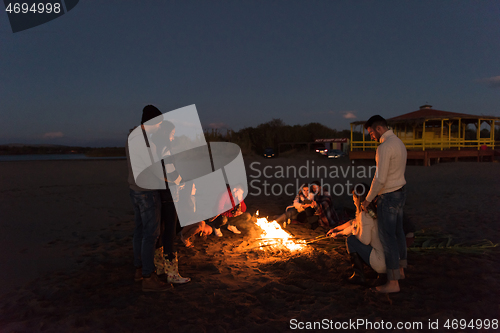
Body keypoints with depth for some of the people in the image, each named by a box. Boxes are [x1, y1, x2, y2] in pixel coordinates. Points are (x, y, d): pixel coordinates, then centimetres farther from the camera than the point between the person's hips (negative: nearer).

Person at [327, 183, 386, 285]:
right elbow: (354, 223, 25)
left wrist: (354, 231, 0)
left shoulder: (365, 215, -18)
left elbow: (365, 240, -19)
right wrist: (337, 230, 33)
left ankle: (359, 276, 1)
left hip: (382, 264, -9)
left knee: (351, 239, -3)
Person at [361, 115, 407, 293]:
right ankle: (400, 269, 35)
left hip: (388, 197, -10)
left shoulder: (384, 147, -24)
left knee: (388, 237, -2)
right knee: (397, 232, 20)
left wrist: (368, 200, -14)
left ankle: (393, 282, 6)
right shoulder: (399, 143, 9)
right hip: (400, 192, 10)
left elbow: (380, 179, -26)